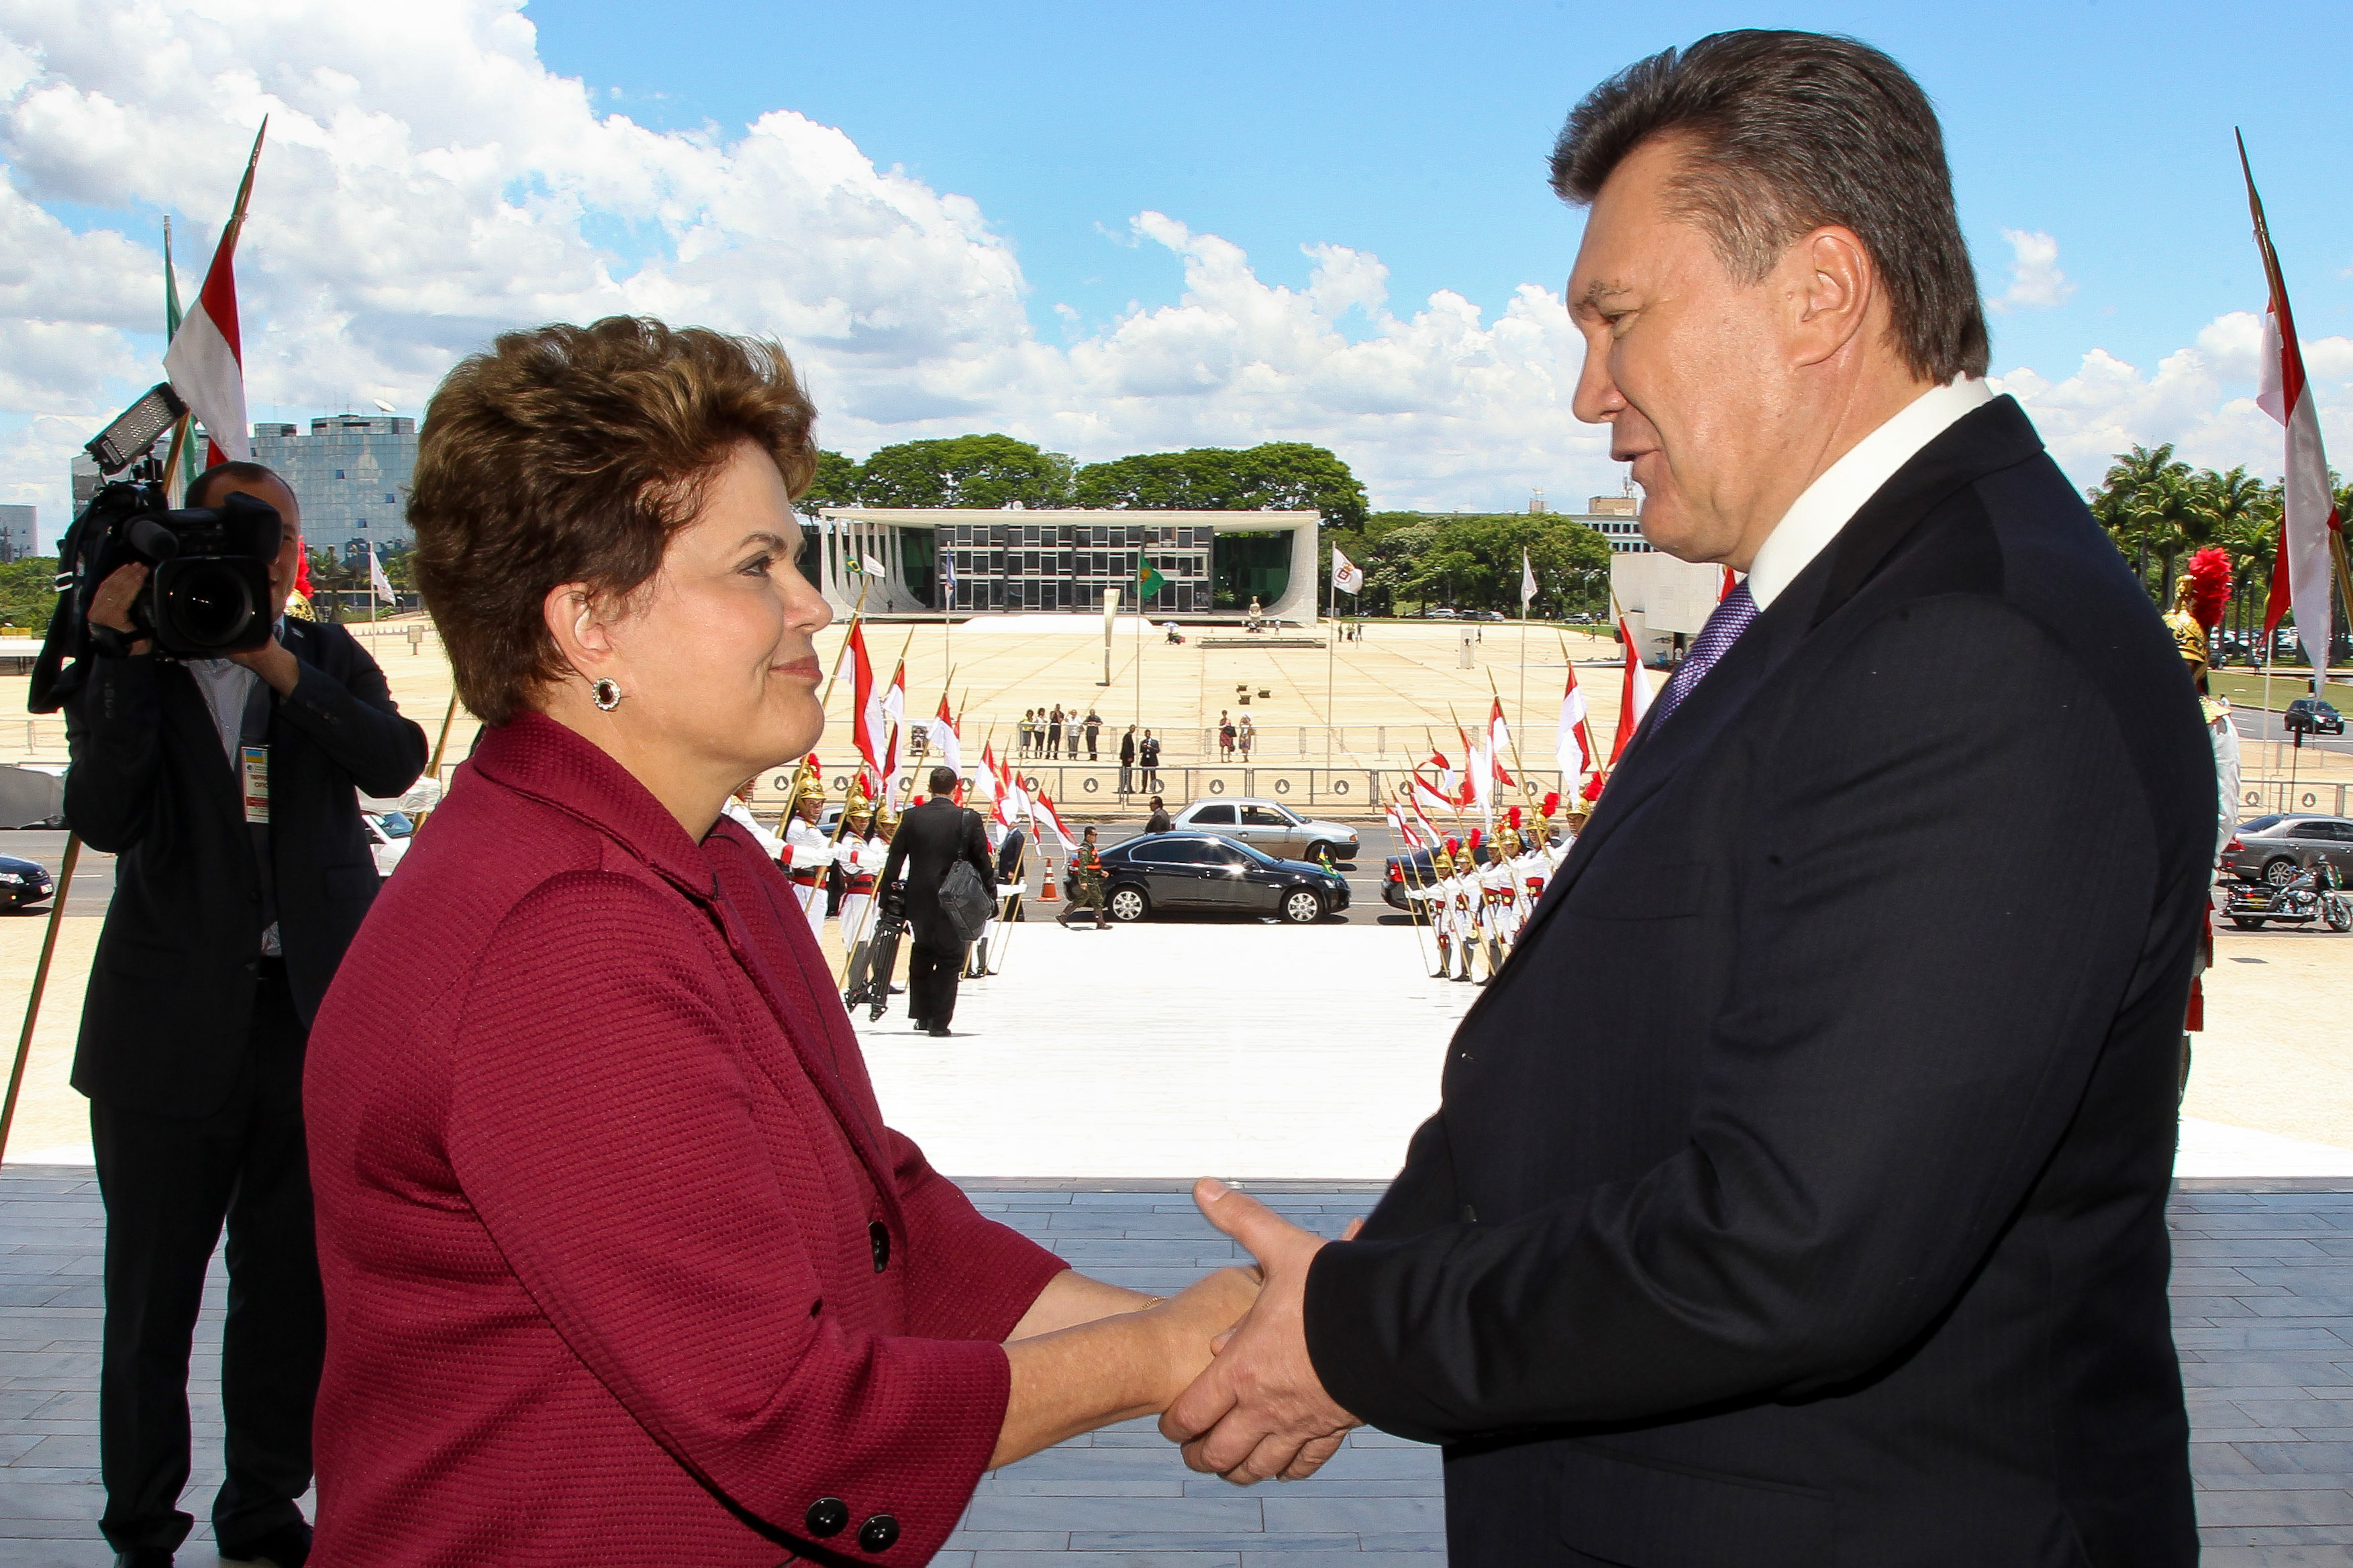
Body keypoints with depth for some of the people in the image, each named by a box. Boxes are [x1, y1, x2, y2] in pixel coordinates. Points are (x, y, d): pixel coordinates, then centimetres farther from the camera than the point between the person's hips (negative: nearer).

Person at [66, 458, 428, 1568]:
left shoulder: (326, 658, 9)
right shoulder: (131, 672, 3)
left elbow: (396, 761, -9)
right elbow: (104, 820, -13)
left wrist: (280, 667, -19)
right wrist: (127, 658, -17)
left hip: (316, 1019, 2)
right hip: (173, 1029, -2)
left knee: (294, 1290, 9)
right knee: (151, 1299, 6)